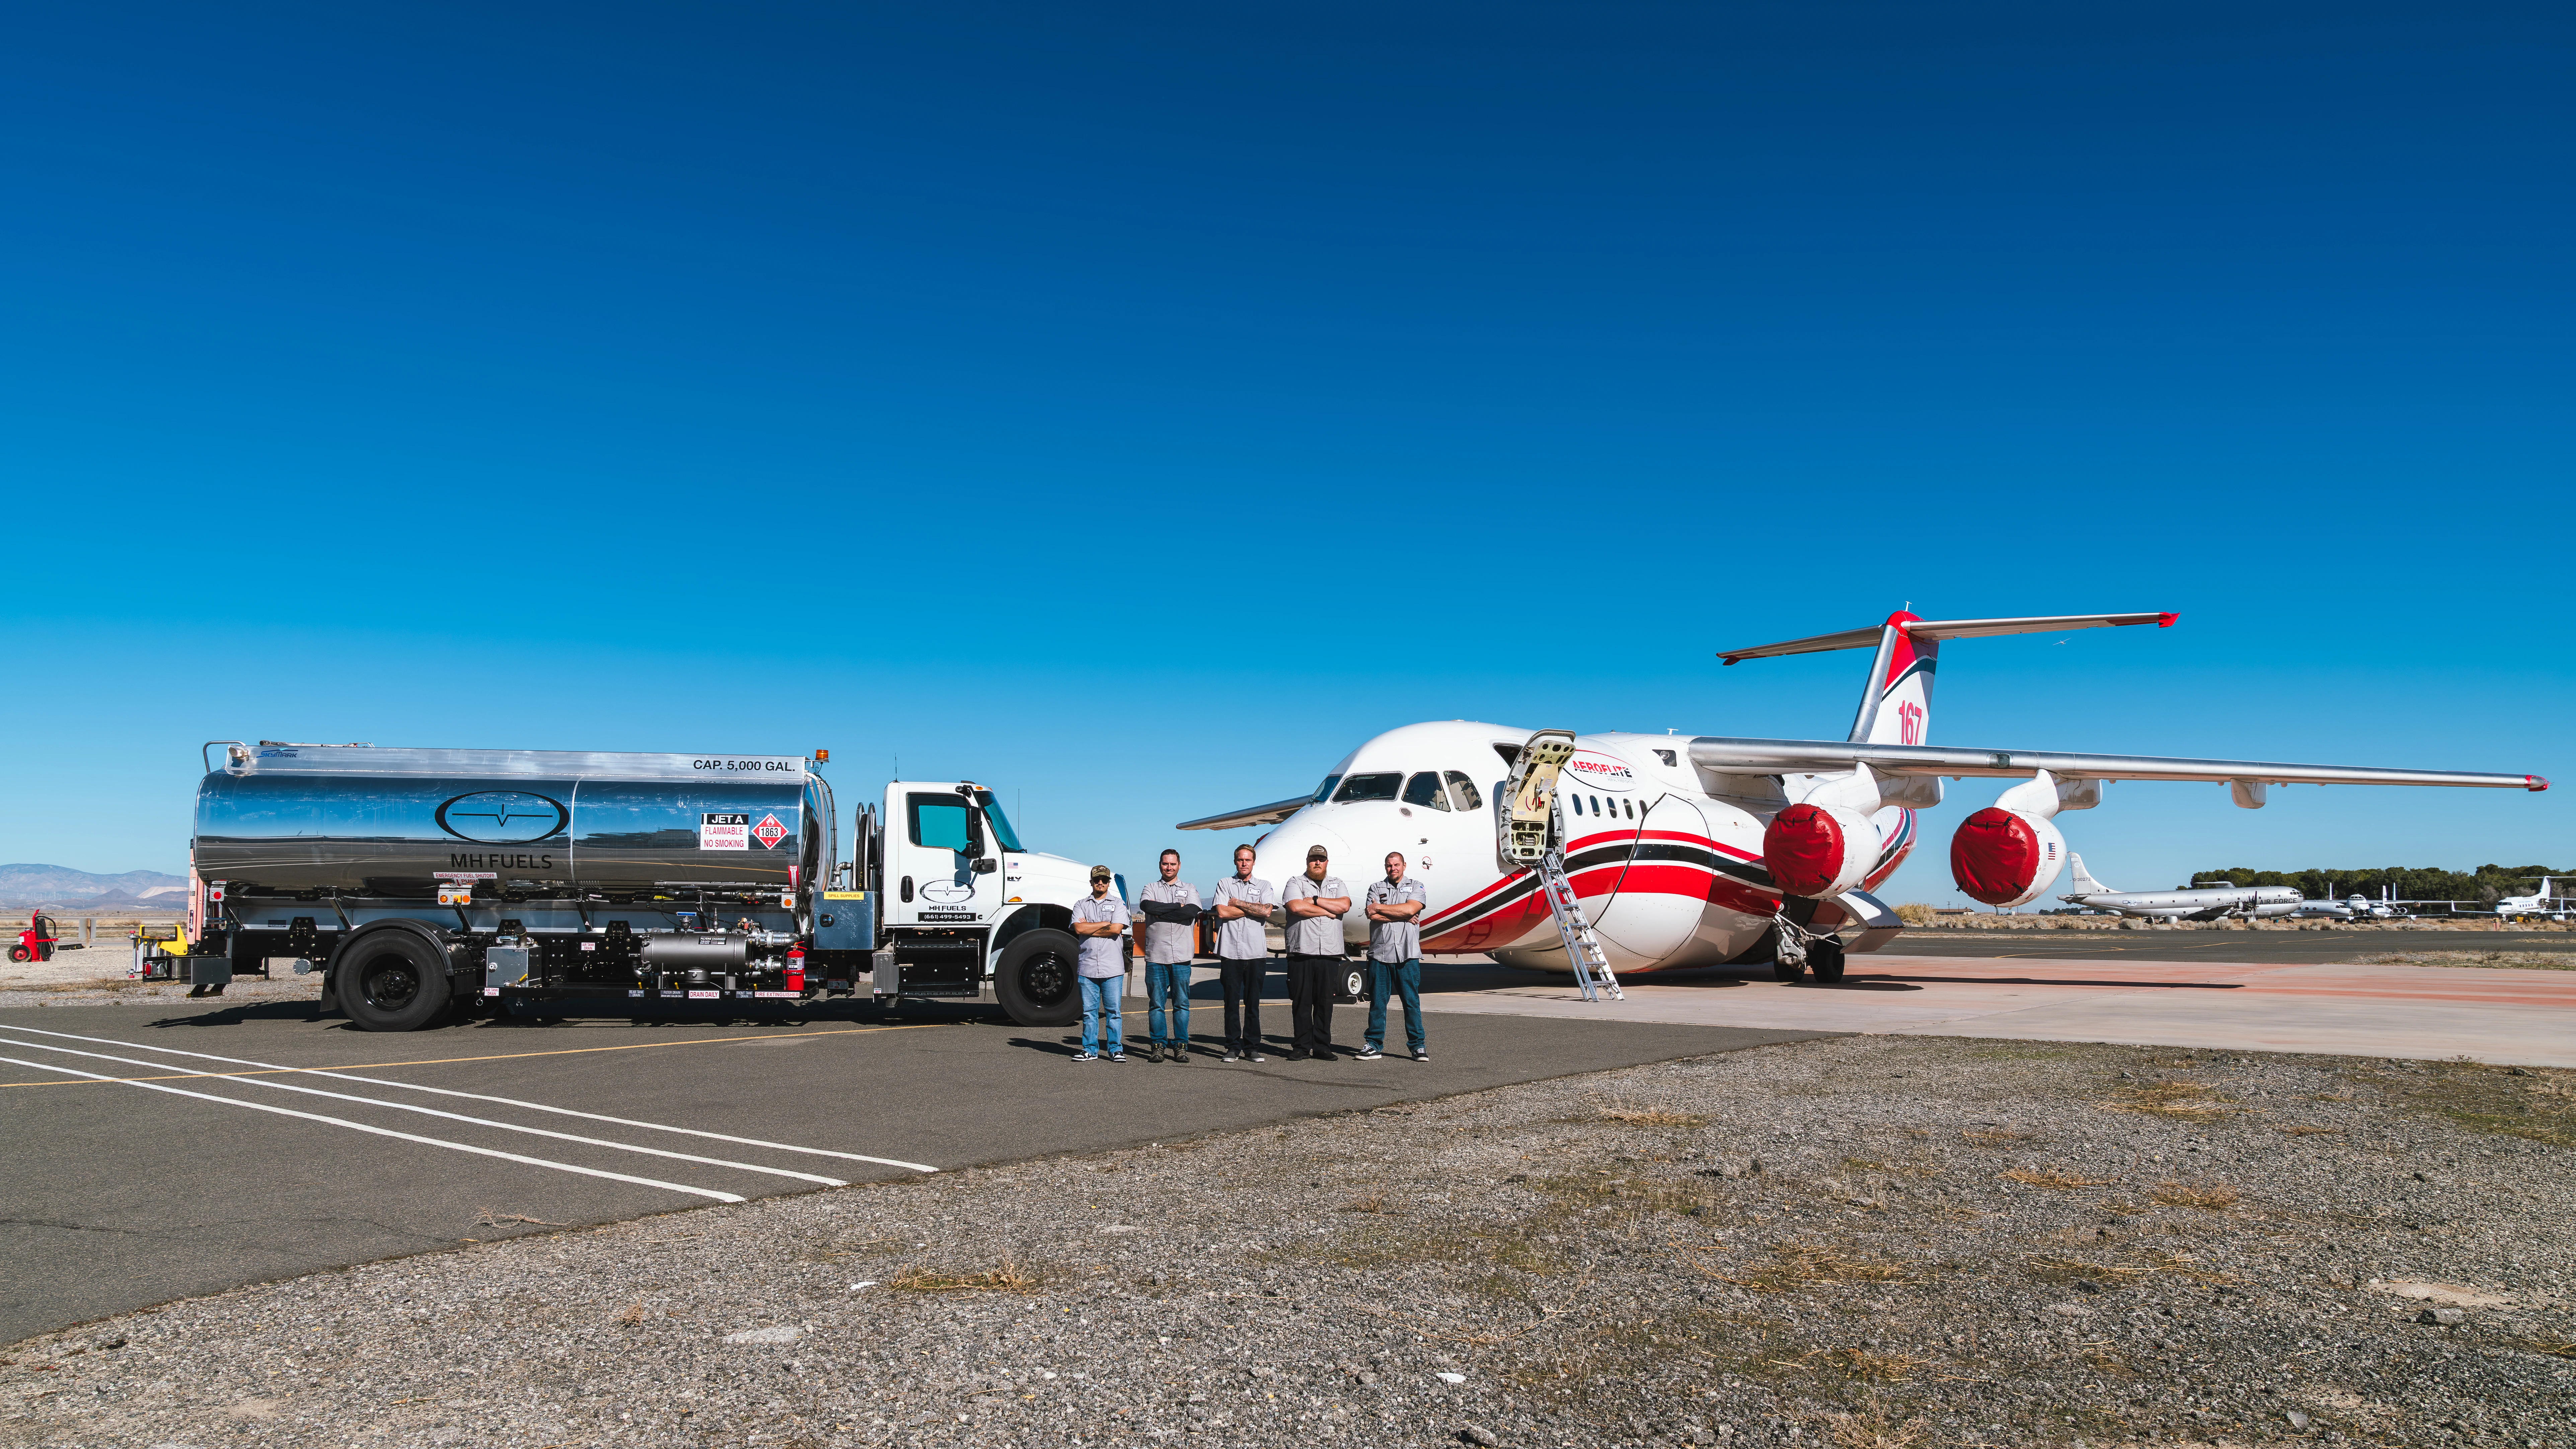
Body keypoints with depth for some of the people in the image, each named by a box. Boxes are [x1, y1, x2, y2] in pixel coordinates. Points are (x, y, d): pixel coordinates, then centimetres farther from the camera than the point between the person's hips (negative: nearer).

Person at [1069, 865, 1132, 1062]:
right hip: (1087, 967, 2)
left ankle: (1116, 1050, 6)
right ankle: (1091, 1050, 11)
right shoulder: (1081, 905, 13)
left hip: (1112, 968, -2)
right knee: (1089, 1011, 5)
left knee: (1113, 1011, 0)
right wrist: (1105, 923, -5)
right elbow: (1079, 929, -5)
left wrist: (1089, 929, -4)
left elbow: (1117, 929, -9)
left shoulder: (1118, 904, 8)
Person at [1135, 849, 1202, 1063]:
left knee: (1182, 1003, 1)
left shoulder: (1190, 889, 13)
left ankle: (1181, 1046, 7)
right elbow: (1147, 906, -10)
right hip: (1156, 956, 0)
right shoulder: (1151, 888, 14)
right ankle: (1159, 1046, 7)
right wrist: (1177, 907, -9)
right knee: (1156, 1003, 1)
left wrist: (1160, 913, -8)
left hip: (1182, 957, 0)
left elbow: (1192, 912, -8)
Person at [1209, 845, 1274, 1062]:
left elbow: (1266, 912, -5)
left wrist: (1238, 903, -4)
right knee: (1232, 1001, 1)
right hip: (1230, 951, 0)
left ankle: (1252, 1048, 8)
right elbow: (1222, 912, -5)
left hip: (1256, 952, 0)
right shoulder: (1224, 884, 11)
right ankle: (1233, 1048, 7)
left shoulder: (1264, 886, 13)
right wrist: (1254, 909, -3)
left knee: (1253, 1002, 2)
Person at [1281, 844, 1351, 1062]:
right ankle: (1303, 1047, 7)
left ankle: (1322, 1048, 9)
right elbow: (1296, 907, -12)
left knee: (1325, 1003, 3)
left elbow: (1344, 905, -3)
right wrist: (1328, 911, -5)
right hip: (1301, 953, -2)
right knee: (1301, 1003, 0)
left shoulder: (1337, 884, 17)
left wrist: (1315, 900, -5)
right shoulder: (1296, 884, 8)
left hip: (1330, 954, 2)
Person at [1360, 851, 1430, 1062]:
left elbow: (1411, 909, -9)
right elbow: (1373, 916, -4)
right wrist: (1403, 917, -6)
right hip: (1379, 952, 1)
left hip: (1407, 954, -1)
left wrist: (1380, 907, -4)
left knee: (1412, 1001, 0)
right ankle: (1375, 1045, 10)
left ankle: (1418, 1046, 6)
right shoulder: (1376, 888, 13)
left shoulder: (1416, 887, 11)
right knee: (1377, 1001, 3)